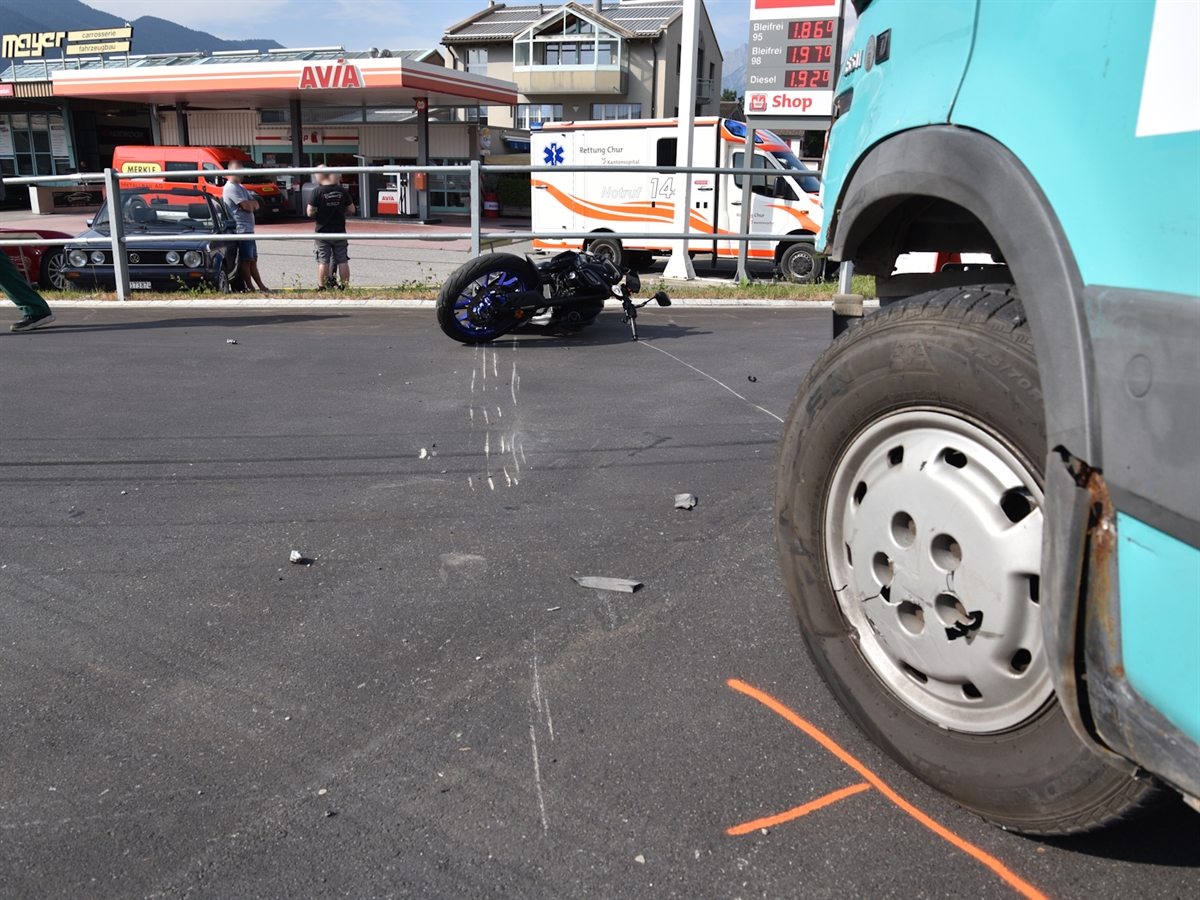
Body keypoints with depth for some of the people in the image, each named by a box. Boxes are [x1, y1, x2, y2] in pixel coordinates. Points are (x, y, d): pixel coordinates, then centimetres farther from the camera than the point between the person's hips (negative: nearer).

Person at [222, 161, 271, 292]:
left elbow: (256, 205, 11)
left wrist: (249, 203, -10)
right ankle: (251, 289, -2)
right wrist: (250, 204, 4)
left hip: (248, 229, 10)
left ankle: (261, 287, 17)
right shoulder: (231, 188, -11)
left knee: (253, 260, 12)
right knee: (246, 261, -5)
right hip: (241, 229, -10)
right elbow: (248, 207, -19)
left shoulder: (241, 188, 21)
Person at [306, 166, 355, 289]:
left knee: (323, 261, 4)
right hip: (340, 231, 2)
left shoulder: (317, 192, -11)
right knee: (342, 261, 7)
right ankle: (345, 287, 9)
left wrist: (318, 214, 7)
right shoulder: (342, 190, -2)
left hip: (323, 232, -2)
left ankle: (322, 288, 6)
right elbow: (351, 210, 4)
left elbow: (310, 213, -13)